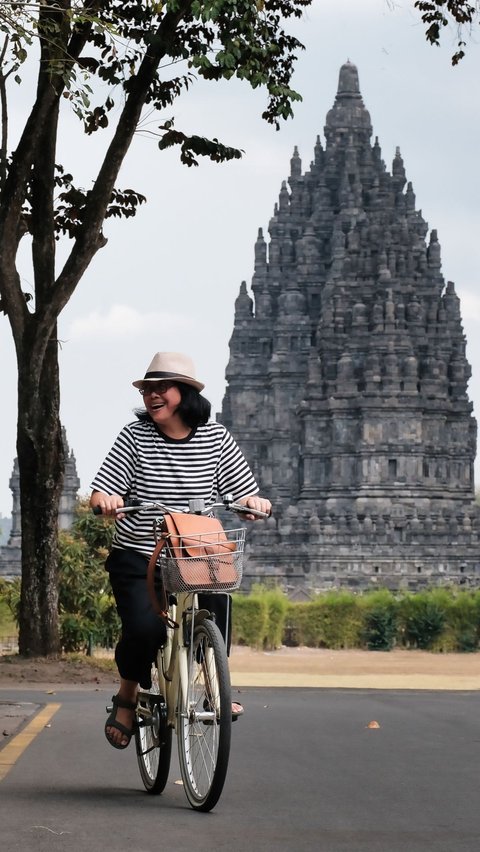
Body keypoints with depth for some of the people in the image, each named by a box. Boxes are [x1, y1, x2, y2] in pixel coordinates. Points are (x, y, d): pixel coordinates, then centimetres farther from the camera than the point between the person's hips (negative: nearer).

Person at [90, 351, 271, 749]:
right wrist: (106, 499, -29)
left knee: (218, 611, -20)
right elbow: (100, 494, -6)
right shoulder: (135, 437, -3)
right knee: (144, 628, -23)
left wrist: (254, 501, -23)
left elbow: (245, 492, 0)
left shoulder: (215, 437, 1)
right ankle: (127, 696, 6)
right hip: (137, 559, -2)